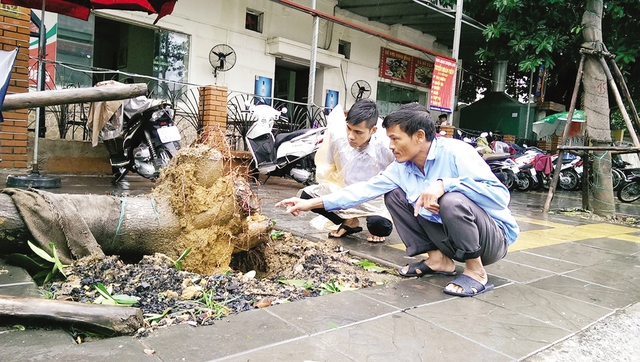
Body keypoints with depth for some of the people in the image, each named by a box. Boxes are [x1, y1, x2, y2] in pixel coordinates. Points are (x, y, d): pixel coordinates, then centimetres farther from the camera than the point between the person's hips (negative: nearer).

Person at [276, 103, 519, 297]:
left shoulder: (456, 152, -24)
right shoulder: (401, 168, -4)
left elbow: (500, 195, -30)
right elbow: (365, 189, -4)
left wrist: (444, 183, -40)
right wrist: (312, 203, -5)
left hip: (494, 237, -6)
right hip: (450, 239, 7)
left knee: (452, 201, -36)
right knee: (394, 195, 0)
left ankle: (476, 271, -12)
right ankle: (438, 259, 4)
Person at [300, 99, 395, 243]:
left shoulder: (385, 148, -29)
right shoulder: (337, 137, -18)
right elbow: (326, 166, 0)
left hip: (374, 200, -4)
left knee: (380, 225, -35)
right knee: (307, 195, -15)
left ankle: (376, 230, 8)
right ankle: (349, 222, 7)